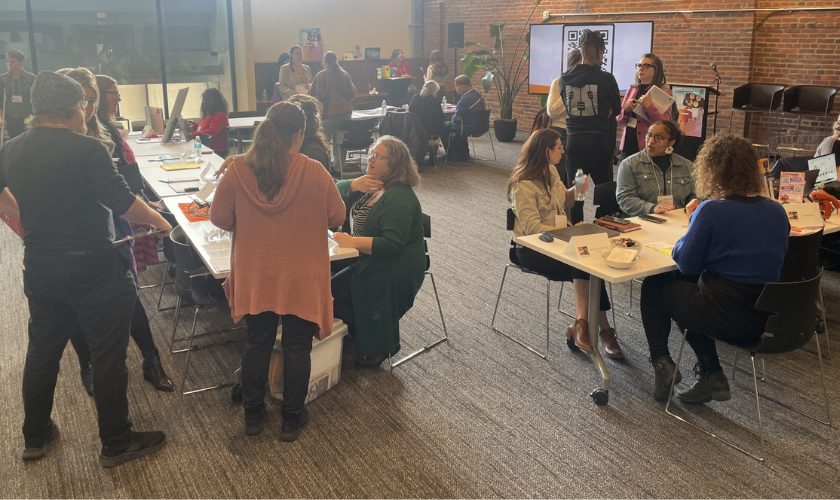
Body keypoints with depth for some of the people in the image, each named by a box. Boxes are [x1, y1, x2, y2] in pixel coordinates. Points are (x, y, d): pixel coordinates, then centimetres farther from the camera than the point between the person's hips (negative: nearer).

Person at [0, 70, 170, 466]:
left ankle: (35, 437, 36)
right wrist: (161, 223, -4)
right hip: (91, 267, -7)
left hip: (38, 266, 7)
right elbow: (123, 202, -19)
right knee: (108, 355, 6)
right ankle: (116, 444, 18)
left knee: (42, 349, 21)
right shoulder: (86, 149, -18)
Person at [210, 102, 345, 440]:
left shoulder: (238, 171, -11)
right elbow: (336, 217, -5)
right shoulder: (314, 173, -16)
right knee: (297, 348, 13)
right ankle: (292, 419, 26)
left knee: (258, 344, 18)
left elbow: (219, 218, -3)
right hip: (302, 279, -2)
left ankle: (253, 415, 33)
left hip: (256, 278, 2)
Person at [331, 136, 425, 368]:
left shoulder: (399, 199, -21)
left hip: (395, 269, -9)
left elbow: (392, 244, -29)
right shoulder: (372, 184, 8)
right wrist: (354, 185, -13)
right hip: (366, 259, 9)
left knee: (335, 292, -20)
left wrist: (353, 242, -34)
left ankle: (378, 346, 0)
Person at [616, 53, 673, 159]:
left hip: (648, 147, -4)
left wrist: (649, 106, -21)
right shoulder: (632, 89, 12)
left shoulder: (664, 93, -2)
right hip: (627, 144, 4)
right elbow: (619, 120, 13)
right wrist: (626, 111, -7)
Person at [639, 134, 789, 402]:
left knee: (654, 285, 18)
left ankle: (662, 363, 18)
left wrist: (692, 224, 6)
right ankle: (711, 377, 26)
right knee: (690, 287, 31)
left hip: (725, 318, -6)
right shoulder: (777, 212, 3)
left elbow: (685, 263, -11)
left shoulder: (711, 210, -17)